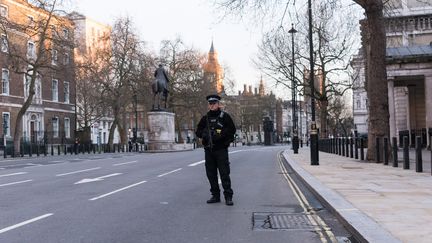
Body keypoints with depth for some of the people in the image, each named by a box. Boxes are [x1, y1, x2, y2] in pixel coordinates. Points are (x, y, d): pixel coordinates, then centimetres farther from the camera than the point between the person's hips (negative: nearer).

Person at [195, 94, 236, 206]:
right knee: (211, 174, 7)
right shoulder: (205, 118, 14)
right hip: (208, 150, 5)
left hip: (221, 149, -5)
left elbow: (232, 129, -4)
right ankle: (215, 195, 17)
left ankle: (228, 197, -3)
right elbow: (198, 131, 16)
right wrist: (204, 134, -6)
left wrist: (220, 135, -15)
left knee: (224, 173, -7)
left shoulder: (224, 116, 2)